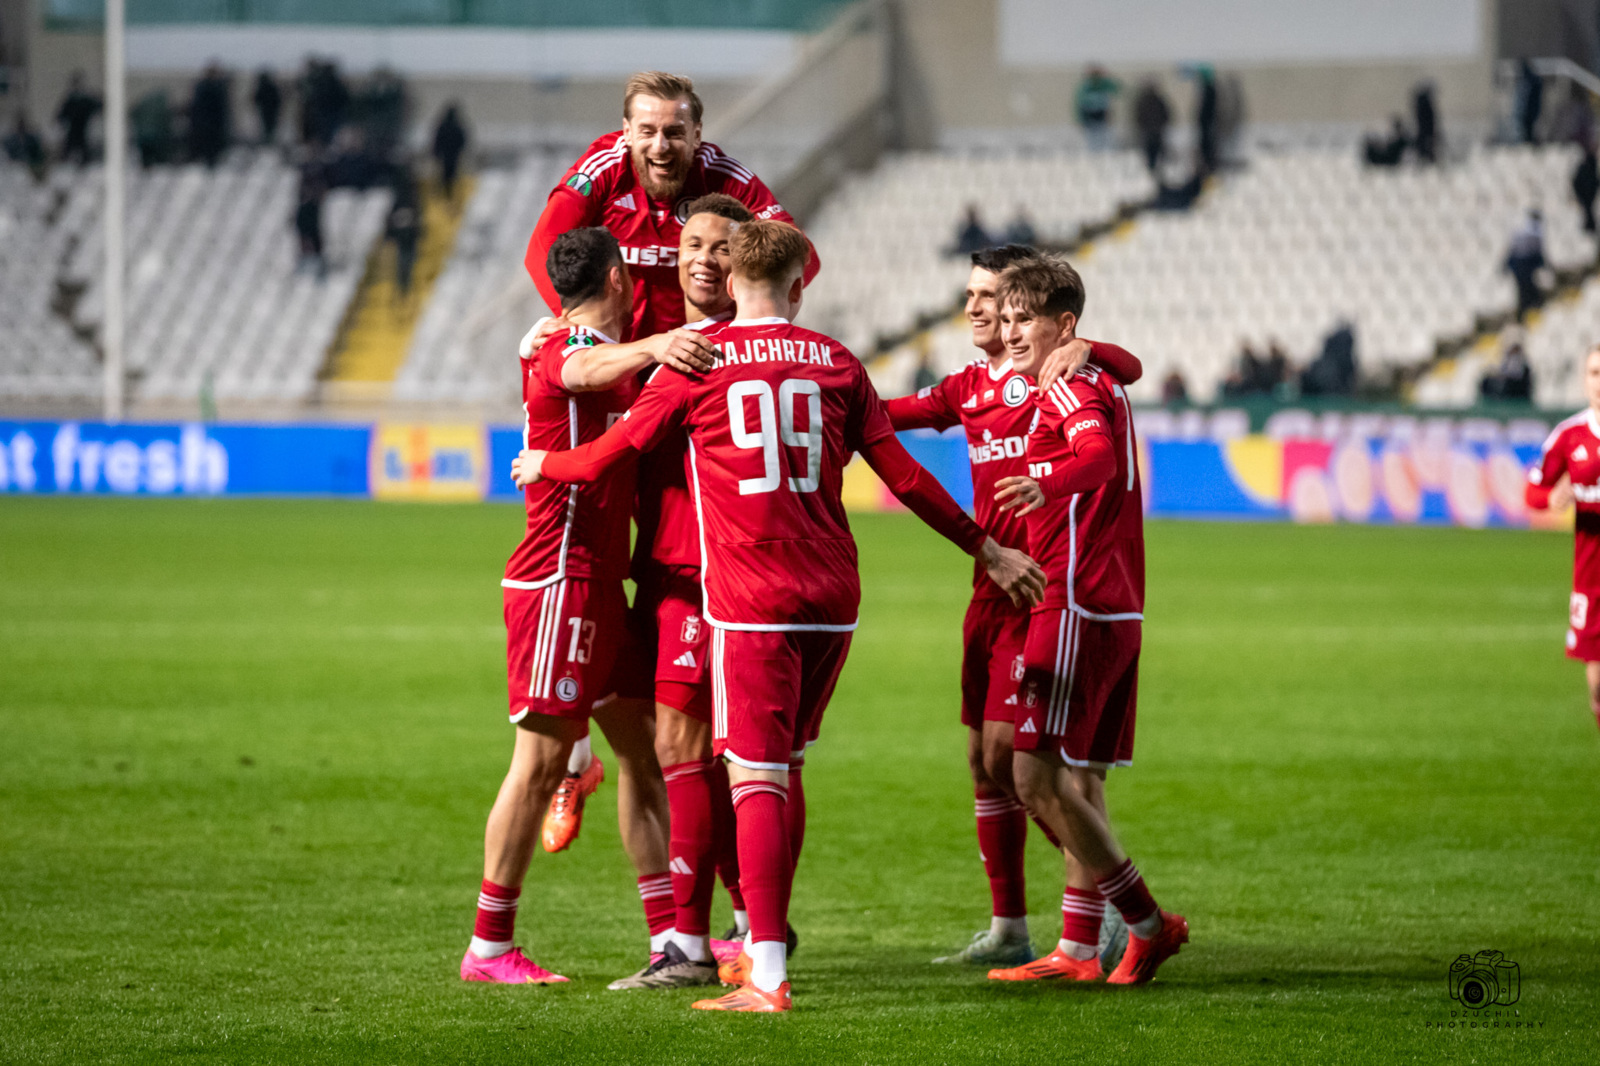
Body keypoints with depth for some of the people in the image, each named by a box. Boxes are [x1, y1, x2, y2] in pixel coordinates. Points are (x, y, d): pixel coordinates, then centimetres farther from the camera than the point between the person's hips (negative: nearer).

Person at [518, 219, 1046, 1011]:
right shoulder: (836, 364, 8)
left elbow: (608, 456, 3)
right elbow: (904, 476, 10)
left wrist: (543, 464, 24)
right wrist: (987, 550, 20)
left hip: (749, 601, -4)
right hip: (832, 594, 4)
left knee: (756, 777, -8)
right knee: (782, 769, 18)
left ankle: (767, 978, -17)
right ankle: (764, 942, 26)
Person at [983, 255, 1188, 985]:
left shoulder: (1067, 388, -11)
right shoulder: (1102, 384, 18)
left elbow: (1100, 456, -32)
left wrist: (1046, 484, -51)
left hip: (1076, 608, -10)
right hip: (1117, 609, 10)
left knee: (1038, 779, -11)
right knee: (1081, 784, 11)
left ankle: (1149, 924, -9)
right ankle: (1078, 951, 12)